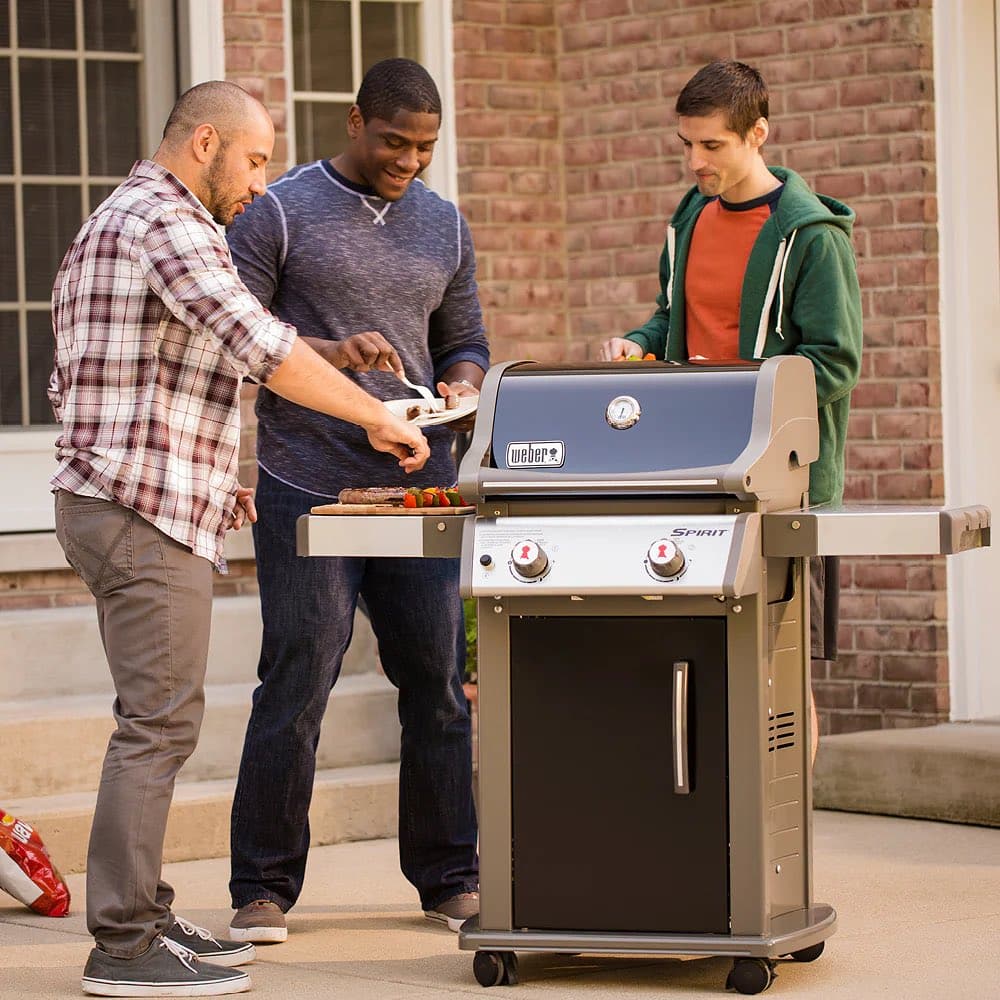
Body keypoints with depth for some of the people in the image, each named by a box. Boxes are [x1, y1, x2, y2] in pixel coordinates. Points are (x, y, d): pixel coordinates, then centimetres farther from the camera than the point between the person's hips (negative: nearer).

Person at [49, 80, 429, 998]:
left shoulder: (104, 230, 21)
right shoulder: (166, 225, -12)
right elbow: (261, 345, -22)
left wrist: (202, 477, 21)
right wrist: (378, 417, -15)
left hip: (103, 505, 11)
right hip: (148, 517, -11)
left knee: (156, 724, 14)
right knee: (158, 726, -9)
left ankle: (142, 916, 19)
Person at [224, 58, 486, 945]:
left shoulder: (445, 226, 14)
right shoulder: (280, 214, -1)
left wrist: (462, 386, -3)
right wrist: (328, 354, -19)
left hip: (420, 486, 5)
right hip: (308, 488, -4)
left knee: (441, 683, 5)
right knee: (295, 687, -4)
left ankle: (450, 879, 16)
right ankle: (263, 892, 5)